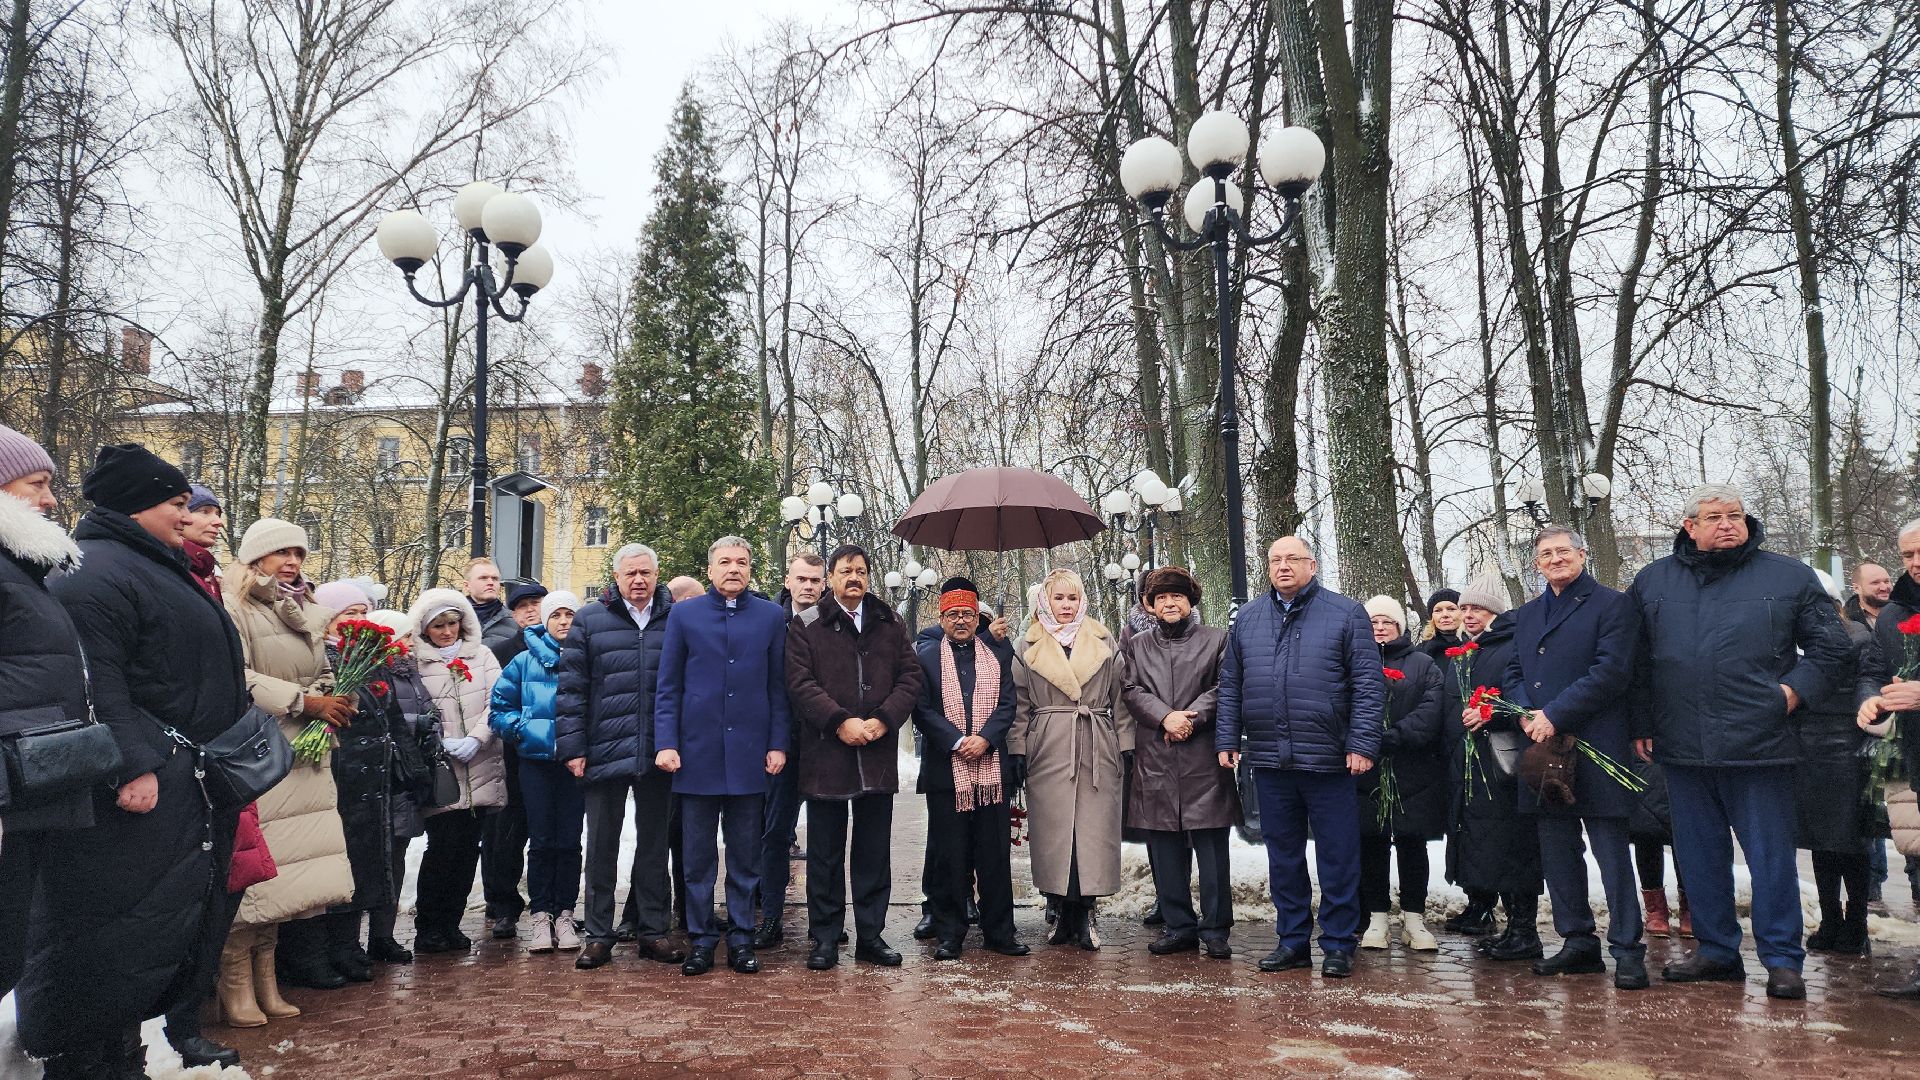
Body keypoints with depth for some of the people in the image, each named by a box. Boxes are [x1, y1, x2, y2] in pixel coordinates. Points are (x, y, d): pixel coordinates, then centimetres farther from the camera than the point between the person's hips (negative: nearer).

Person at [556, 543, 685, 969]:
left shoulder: (677, 619, 6)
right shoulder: (589, 620, 4)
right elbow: (571, 688, 2)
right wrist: (573, 747, -4)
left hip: (659, 757, 1)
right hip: (605, 754, -1)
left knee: (654, 845, 11)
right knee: (601, 846, 7)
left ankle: (654, 931, 21)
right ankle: (598, 937, 17)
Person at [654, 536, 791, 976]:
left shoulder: (772, 617, 6)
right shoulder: (684, 617, 5)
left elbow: (778, 687, 5)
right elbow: (668, 687, 4)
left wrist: (777, 744, -1)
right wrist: (665, 743, -5)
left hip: (749, 756, 0)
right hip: (697, 754, 0)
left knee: (745, 857, 8)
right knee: (698, 857, 6)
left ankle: (741, 939, 18)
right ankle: (701, 940, 17)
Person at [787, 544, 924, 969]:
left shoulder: (889, 624, 12)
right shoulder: (806, 625, 2)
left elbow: (910, 677, 5)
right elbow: (799, 682, -7)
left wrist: (884, 720, -10)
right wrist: (840, 722, -16)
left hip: (878, 755, 3)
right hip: (824, 755, -3)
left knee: (875, 852, 10)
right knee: (825, 854, 6)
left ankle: (870, 935, 21)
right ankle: (825, 939, 16)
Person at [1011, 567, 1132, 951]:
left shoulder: (1104, 642, 11)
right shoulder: (1027, 646, 9)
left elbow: (1120, 697, 10)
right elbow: (1019, 704, 6)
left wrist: (1126, 746, 3)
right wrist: (1018, 751, -2)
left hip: (1097, 748, 1)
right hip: (1048, 751, 0)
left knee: (1094, 830, -2)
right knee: (1053, 831, -1)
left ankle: (1084, 915, 7)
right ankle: (1064, 914, 10)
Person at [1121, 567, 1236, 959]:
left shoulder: (1216, 640, 8)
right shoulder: (1136, 645, 15)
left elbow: (1222, 688, 0)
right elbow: (1132, 691, 4)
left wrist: (1190, 719, -12)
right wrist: (1165, 717, -12)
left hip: (1203, 759, -2)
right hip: (1154, 761, 3)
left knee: (1212, 848, -1)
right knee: (1164, 850, 6)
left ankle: (1215, 929, 10)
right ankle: (1179, 927, 16)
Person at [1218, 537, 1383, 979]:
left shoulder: (1346, 613, 0)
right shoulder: (1248, 619, 12)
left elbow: (1369, 685, -4)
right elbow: (1230, 685, 14)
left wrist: (1362, 744, -11)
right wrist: (1227, 740, 7)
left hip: (1328, 759, -4)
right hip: (1269, 761, 4)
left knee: (1338, 858, 4)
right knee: (1283, 856, 12)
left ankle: (1338, 945, 16)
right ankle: (1292, 940, 23)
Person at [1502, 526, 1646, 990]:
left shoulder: (1611, 604, -2)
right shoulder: (1526, 614, 18)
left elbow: (1611, 670, -13)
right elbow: (1513, 673, 14)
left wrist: (1553, 715, -17)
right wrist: (1526, 714, -6)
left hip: (1596, 746, -6)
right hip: (1542, 748, 6)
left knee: (1611, 849, -3)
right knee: (1557, 848, 10)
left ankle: (1627, 950, 6)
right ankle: (1578, 943, 20)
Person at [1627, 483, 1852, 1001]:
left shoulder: (1790, 576, 5)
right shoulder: (1652, 581, 10)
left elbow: (1830, 649, 9)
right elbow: (1634, 662, 14)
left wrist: (1794, 689, -6)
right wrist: (1641, 723, 8)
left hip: (1758, 745, -3)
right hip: (1681, 746, 3)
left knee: (1770, 856, 2)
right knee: (1699, 856, 11)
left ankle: (1782, 959, 14)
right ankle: (1717, 952, 23)